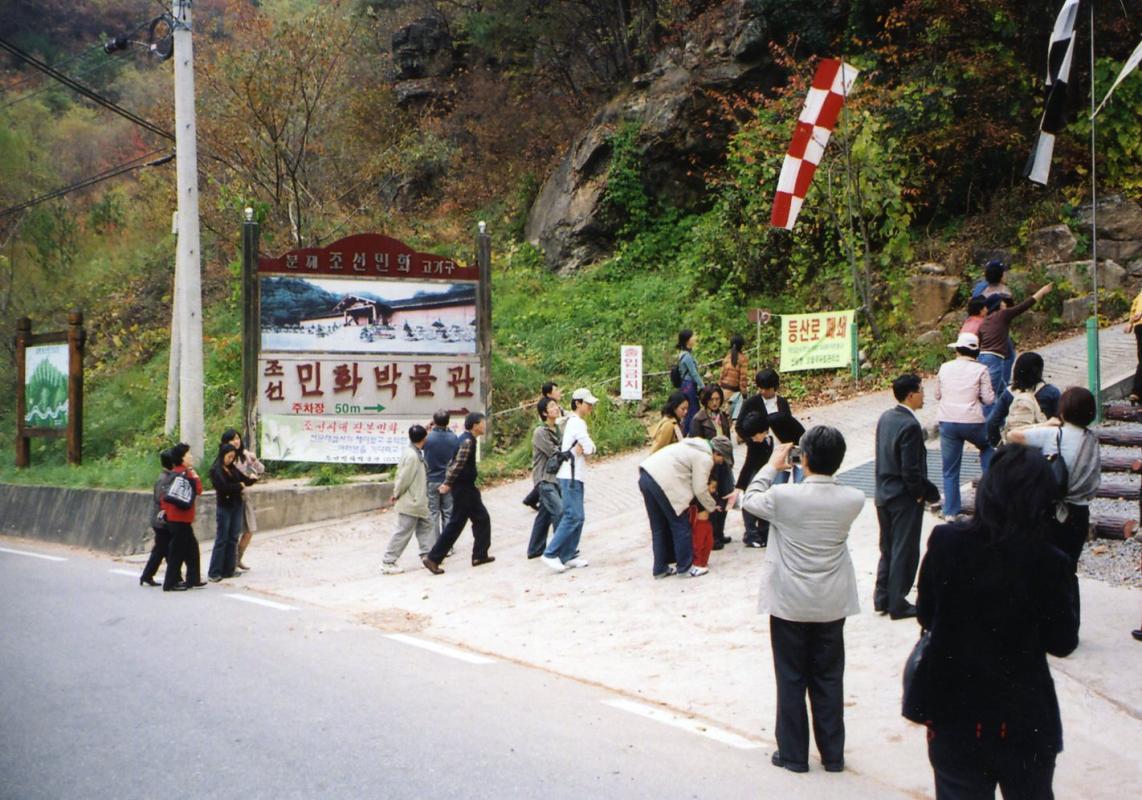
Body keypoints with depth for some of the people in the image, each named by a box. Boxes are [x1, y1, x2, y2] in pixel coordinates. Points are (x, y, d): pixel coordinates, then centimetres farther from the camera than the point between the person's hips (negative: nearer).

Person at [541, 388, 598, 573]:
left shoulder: (573, 421, 18)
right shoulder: (577, 423, -13)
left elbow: (590, 449, 18)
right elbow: (590, 449, -17)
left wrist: (584, 448, -2)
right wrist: (586, 449, 3)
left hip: (575, 476, 10)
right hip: (570, 476, -10)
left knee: (577, 517, 9)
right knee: (573, 516, -12)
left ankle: (568, 556, 12)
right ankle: (551, 554, -11)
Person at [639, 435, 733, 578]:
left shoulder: (698, 446, 24)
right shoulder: (705, 458, -6)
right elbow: (700, 490, -5)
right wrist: (712, 507, 11)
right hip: (663, 482, -10)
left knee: (659, 528, 18)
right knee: (681, 526, 4)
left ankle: (660, 569, 25)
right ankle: (685, 568, 12)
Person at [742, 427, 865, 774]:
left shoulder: (783, 496, -20)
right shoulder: (853, 500, -12)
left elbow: (751, 500, 1)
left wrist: (772, 466, 13)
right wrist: (820, 470, 8)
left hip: (789, 604, -2)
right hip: (832, 604, 3)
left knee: (791, 680, 11)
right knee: (829, 679, 15)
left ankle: (793, 754, 20)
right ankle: (832, 755, 24)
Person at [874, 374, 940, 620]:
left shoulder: (885, 418, 4)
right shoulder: (910, 425, -23)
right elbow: (911, 470, -23)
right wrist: (924, 493, -8)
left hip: (883, 495, 8)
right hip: (904, 498, -8)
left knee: (887, 548, 18)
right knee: (904, 552, 4)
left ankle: (882, 598, 25)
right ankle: (897, 604, 12)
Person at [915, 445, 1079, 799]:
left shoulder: (946, 543, -12)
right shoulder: (1047, 562, -18)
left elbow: (926, 617, 0)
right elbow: (1062, 642, -6)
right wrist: (1067, 585, 2)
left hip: (952, 711, 1)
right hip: (1022, 717, -1)